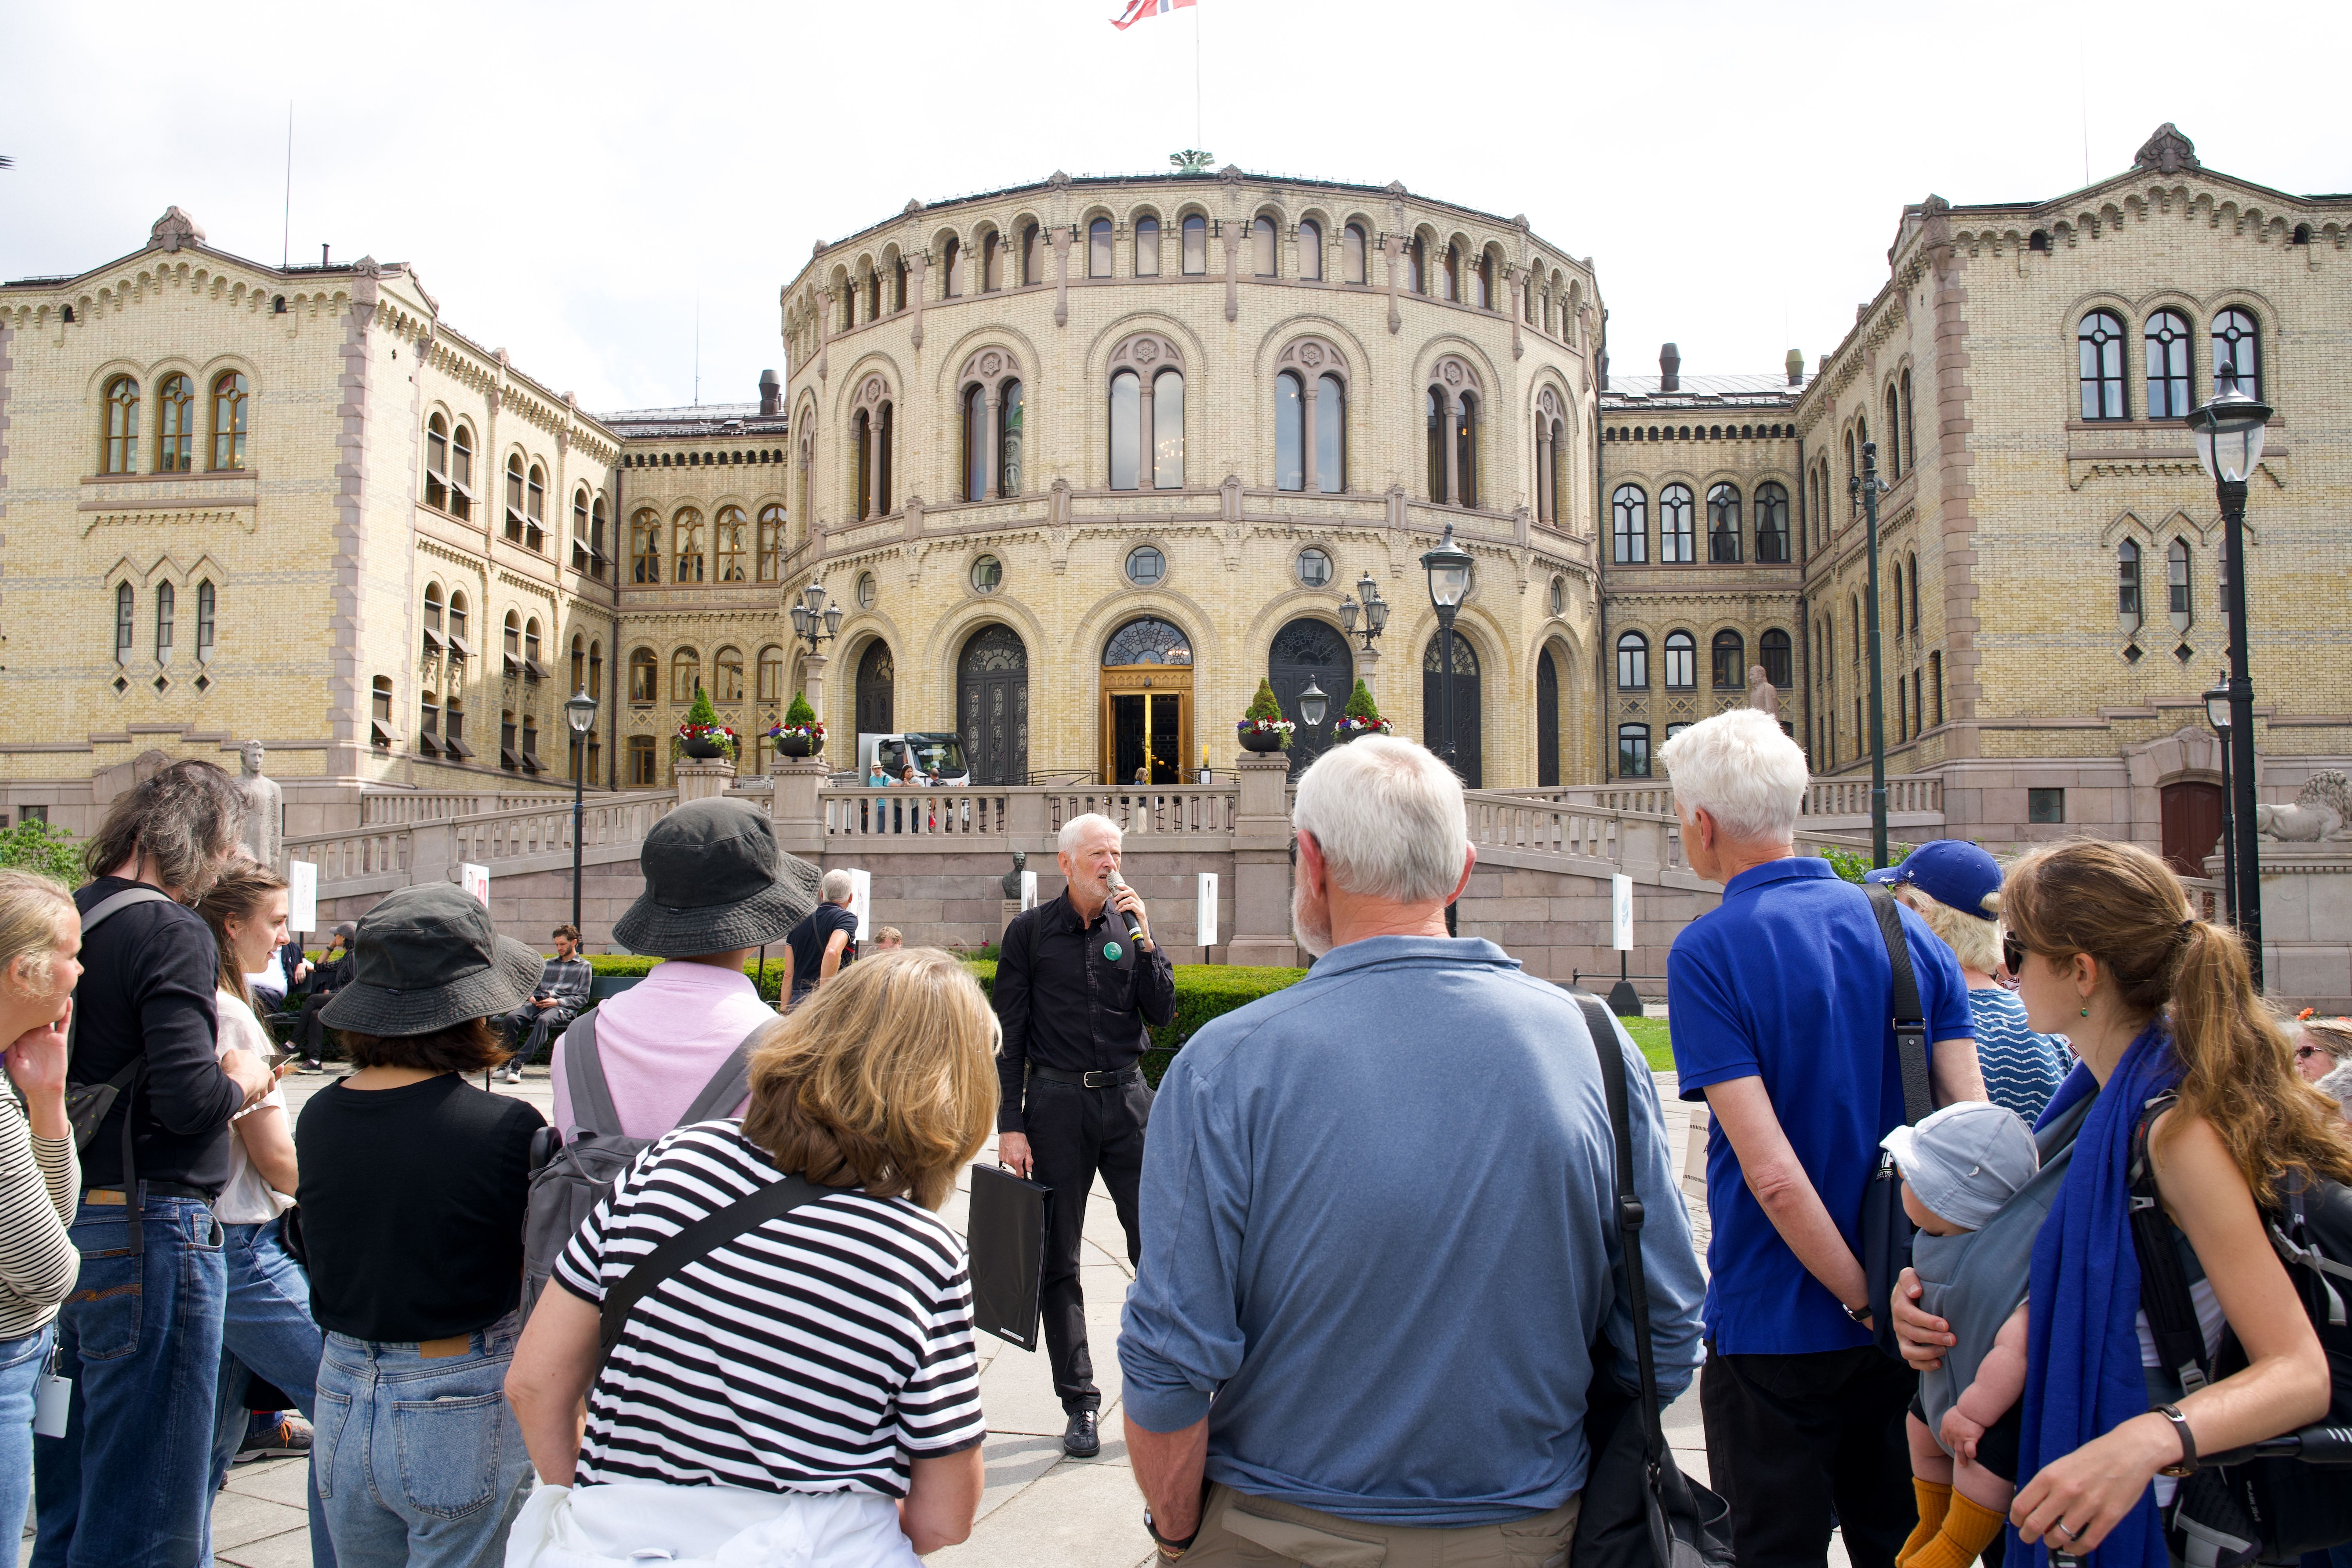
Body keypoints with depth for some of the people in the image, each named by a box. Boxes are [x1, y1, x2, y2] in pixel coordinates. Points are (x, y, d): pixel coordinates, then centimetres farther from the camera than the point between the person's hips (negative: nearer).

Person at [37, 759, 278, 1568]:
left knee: (67, 1502, 21)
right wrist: (242, 1081, -3)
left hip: (59, 1222, 9)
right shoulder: (173, 933, -15)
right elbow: (189, 1098, -24)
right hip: (147, 1228, -9)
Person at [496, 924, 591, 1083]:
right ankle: (507, 1062, -21)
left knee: (543, 1020, -39)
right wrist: (532, 998, 3)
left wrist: (557, 1002, -9)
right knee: (510, 1018, -26)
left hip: (564, 1009, -5)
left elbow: (582, 999, 4)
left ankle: (518, 1063, -43)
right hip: (539, 1005, 5)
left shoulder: (584, 967, 13)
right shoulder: (548, 964, 29)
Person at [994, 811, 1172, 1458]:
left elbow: (1162, 1012, 1)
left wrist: (1144, 938, -9)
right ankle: (1080, 1404, 17)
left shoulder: (1129, 924, 8)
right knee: (1059, 1262, 5)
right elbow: (1010, 1035, 1)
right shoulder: (1030, 932, 1)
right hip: (1056, 1101, -1)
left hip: (1127, 1096, 2)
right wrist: (1011, 1126, -4)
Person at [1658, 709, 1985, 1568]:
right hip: (1914, 1325, 5)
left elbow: (1773, 1173, -21)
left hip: (1776, 1325, -5)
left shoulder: (1706, 953, -15)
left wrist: (1863, 1298, -12)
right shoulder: (1908, 930, 0)